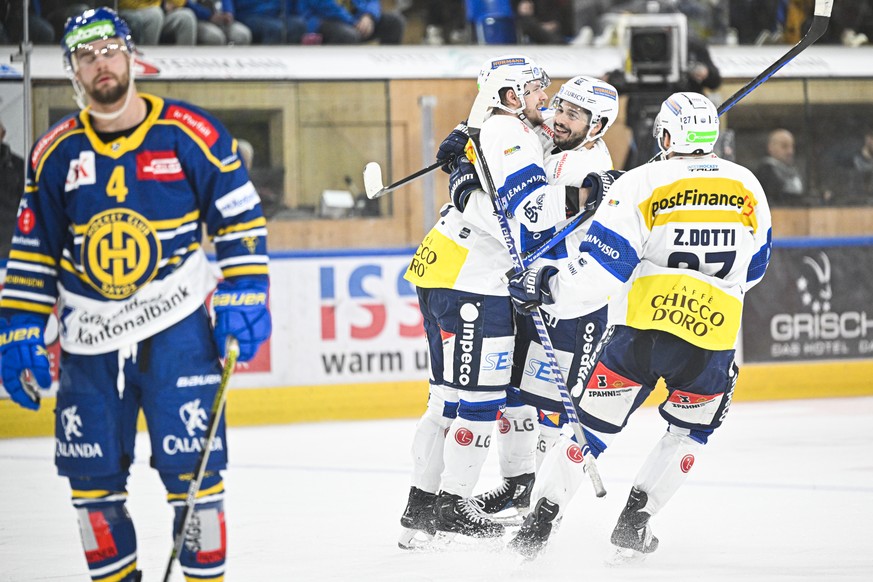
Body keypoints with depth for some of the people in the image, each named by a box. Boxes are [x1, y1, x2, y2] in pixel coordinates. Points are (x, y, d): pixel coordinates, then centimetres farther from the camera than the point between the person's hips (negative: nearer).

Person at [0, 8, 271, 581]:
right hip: (89, 338, 3)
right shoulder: (56, 153, 4)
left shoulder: (189, 132, -4)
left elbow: (240, 219, 0)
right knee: (91, 472, 5)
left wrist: (244, 297, -8)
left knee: (192, 463, -7)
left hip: (176, 325, -3)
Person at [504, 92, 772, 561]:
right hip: (713, 337, 2)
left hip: (641, 328, -2)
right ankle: (633, 526, 13)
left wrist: (546, 285, 2)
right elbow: (754, 266, 23)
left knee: (592, 425, 12)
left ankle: (538, 526, 7)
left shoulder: (641, 184, -3)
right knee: (689, 430, 24)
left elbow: (603, 269, -10)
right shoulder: (746, 186, 9)